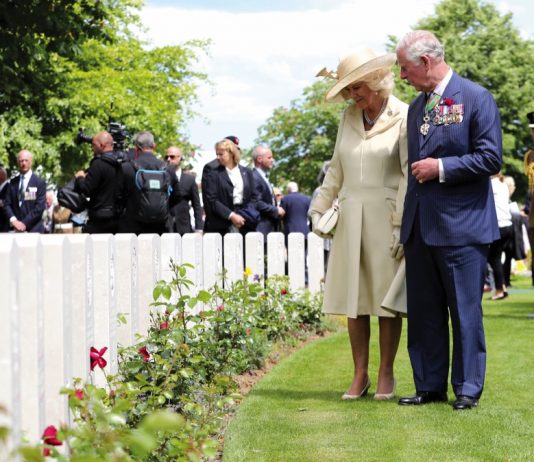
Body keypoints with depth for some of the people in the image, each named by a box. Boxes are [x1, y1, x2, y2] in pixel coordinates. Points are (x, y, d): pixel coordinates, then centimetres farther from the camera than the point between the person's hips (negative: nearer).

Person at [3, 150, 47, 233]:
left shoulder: (40, 182, 1)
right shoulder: (13, 183, 12)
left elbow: (40, 207, -6)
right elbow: (7, 204, 9)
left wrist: (25, 223, -11)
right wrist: (13, 220, -9)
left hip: (33, 229, -3)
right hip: (16, 229, 3)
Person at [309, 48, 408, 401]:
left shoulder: (403, 117, -6)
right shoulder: (350, 117, 12)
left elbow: (410, 175, -9)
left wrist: (401, 225, -14)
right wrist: (320, 209, 15)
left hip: (385, 218, -5)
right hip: (351, 219, 5)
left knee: (387, 301, 0)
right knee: (354, 300, 4)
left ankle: (386, 375, 9)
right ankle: (360, 375, 11)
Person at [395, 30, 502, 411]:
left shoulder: (476, 98, -7)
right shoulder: (416, 106, 15)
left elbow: (491, 158, -13)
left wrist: (441, 168, -15)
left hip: (461, 225, -7)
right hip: (420, 227, 7)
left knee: (465, 310, 0)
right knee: (424, 311, 9)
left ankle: (467, 388, 9)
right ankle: (430, 386, 18)